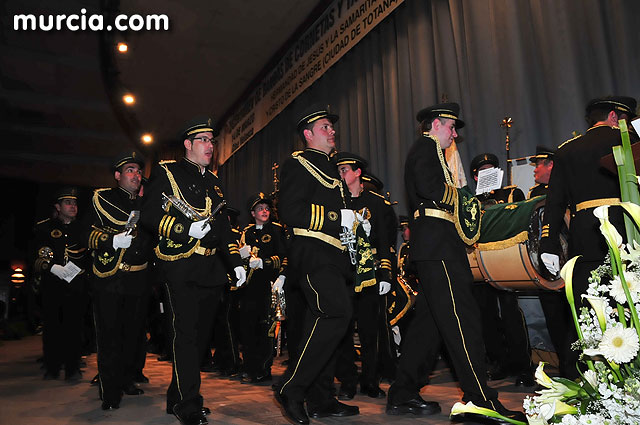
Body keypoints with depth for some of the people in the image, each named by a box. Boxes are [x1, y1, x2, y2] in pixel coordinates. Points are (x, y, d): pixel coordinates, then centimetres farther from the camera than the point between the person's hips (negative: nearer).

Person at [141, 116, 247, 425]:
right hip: (181, 266, -7)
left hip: (210, 268, 7)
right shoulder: (166, 173, 1)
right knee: (186, 333, -7)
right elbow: (149, 215, -8)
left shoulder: (213, 181, 20)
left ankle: (177, 397, 28)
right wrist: (187, 228, -21)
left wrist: (236, 262, 13)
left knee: (201, 333, 12)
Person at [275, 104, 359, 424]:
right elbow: (290, 211, -15)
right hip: (313, 251, -9)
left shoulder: (329, 167, 27)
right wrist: (338, 218, -14)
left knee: (325, 321, 8)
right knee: (337, 313, -21)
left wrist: (355, 220, 14)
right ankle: (292, 387, -9)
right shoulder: (298, 164, -2)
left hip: (333, 255, 9)